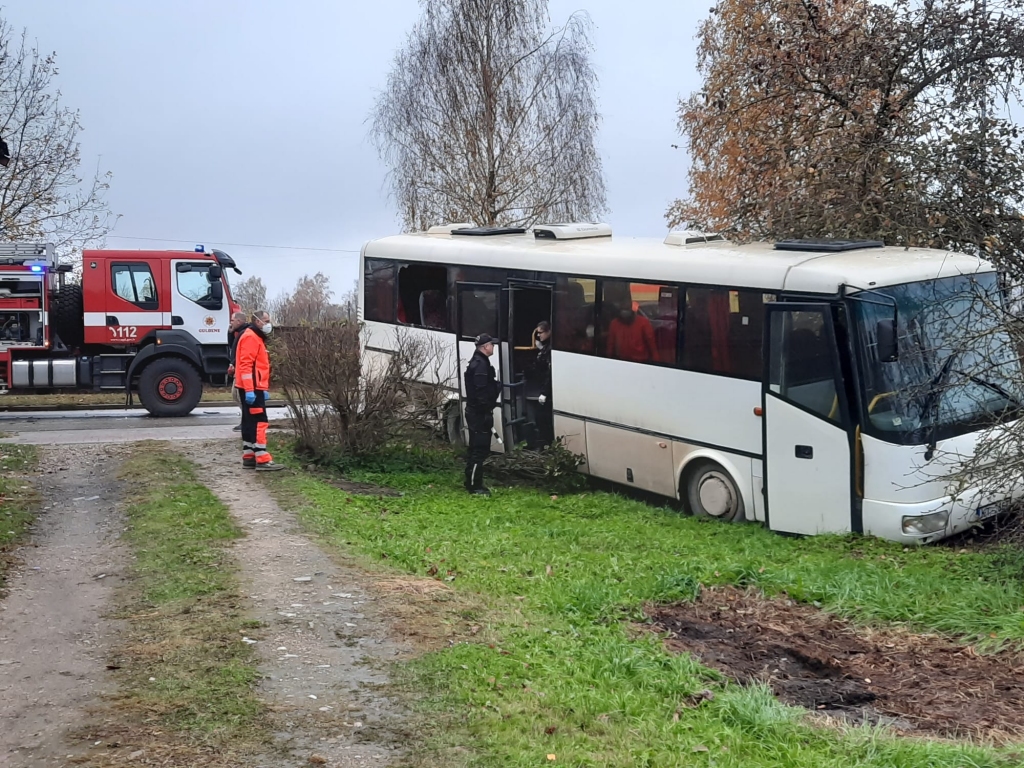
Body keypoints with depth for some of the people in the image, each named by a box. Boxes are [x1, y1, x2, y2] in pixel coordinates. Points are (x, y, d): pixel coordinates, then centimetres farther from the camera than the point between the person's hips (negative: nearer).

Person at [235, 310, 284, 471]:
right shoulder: (250, 337, -12)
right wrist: (250, 390, -26)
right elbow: (246, 365, -21)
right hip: (252, 388, -11)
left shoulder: (256, 338, 21)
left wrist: (264, 388, 21)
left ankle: (249, 457, 14)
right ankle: (263, 460, -13)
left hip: (254, 388, 11)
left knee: (250, 422, 11)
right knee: (259, 422, -12)